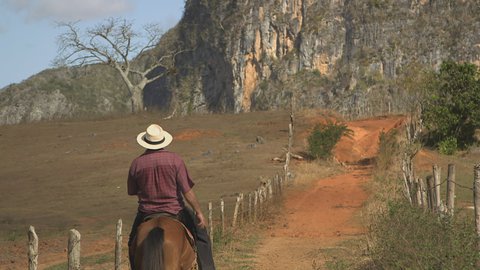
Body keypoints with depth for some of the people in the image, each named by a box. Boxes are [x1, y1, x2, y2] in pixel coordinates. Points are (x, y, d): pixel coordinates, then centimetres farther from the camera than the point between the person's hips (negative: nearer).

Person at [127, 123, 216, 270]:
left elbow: (132, 192, 8)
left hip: (146, 213, 1)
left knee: (133, 242, 26)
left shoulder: (136, 163, -6)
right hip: (174, 211, -1)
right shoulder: (175, 159, -11)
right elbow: (187, 191, -13)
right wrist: (199, 212, -4)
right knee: (200, 233, 19)